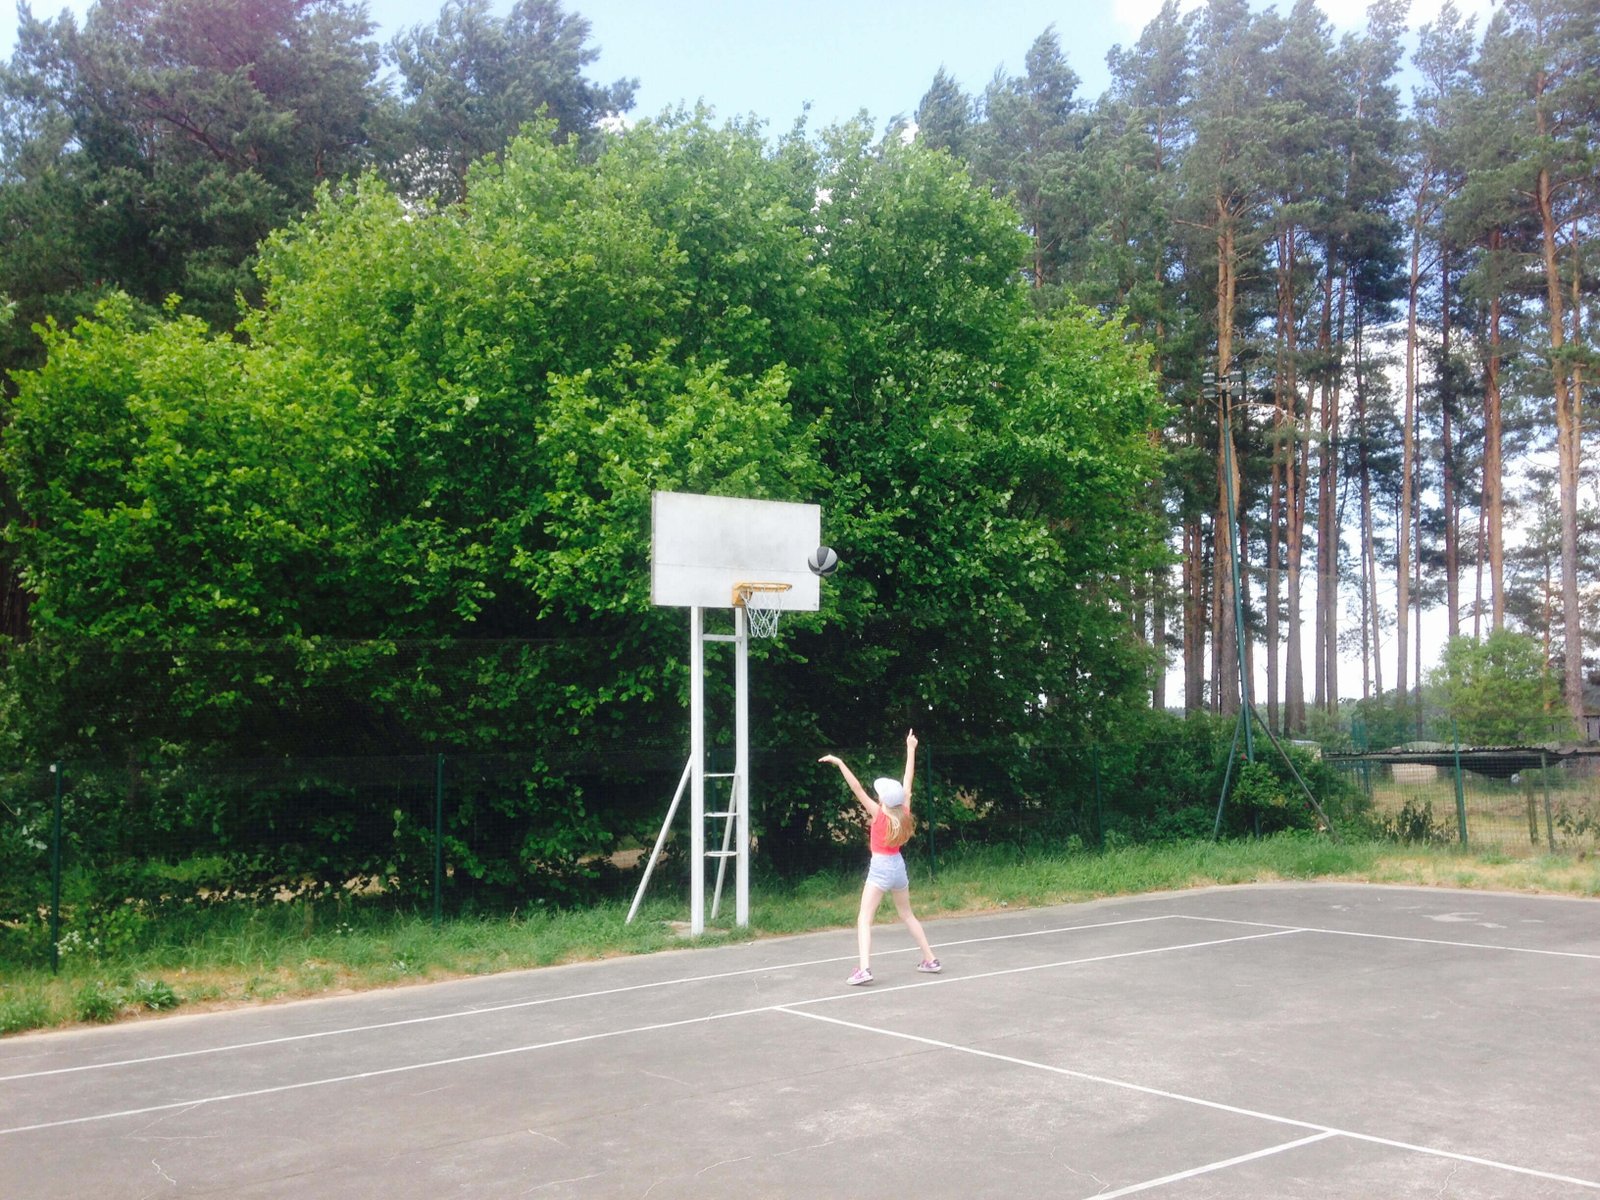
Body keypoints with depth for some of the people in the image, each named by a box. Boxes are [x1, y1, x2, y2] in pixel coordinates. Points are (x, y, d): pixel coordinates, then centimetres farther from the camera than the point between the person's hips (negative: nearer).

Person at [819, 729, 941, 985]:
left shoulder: (879, 815, -14)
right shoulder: (904, 812, -2)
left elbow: (857, 789, -21)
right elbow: (907, 781, 7)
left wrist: (840, 763, -24)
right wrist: (911, 749, 15)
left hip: (880, 868, -6)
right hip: (898, 866, 6)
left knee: (864, 919, -9)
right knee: (907, 915, 23)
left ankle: (864, 969, -24)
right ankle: (930, 960, 25)